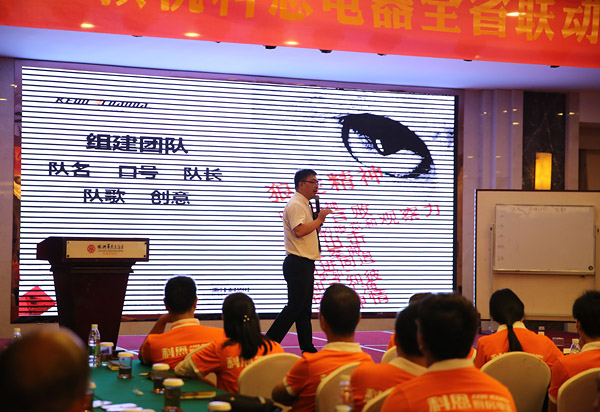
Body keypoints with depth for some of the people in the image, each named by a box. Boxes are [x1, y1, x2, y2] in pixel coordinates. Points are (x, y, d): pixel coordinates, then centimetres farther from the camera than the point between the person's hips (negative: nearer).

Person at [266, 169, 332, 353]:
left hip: (306, 264, 10)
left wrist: (318, 220, 9)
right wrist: (319, 219, -15)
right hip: (297, 263, -10)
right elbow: (299, 230, -26)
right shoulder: (295, 205, -12)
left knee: (305, 308, 10)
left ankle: (307, 348, 13)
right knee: (295, 307, -11)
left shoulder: (305, 205, 20)